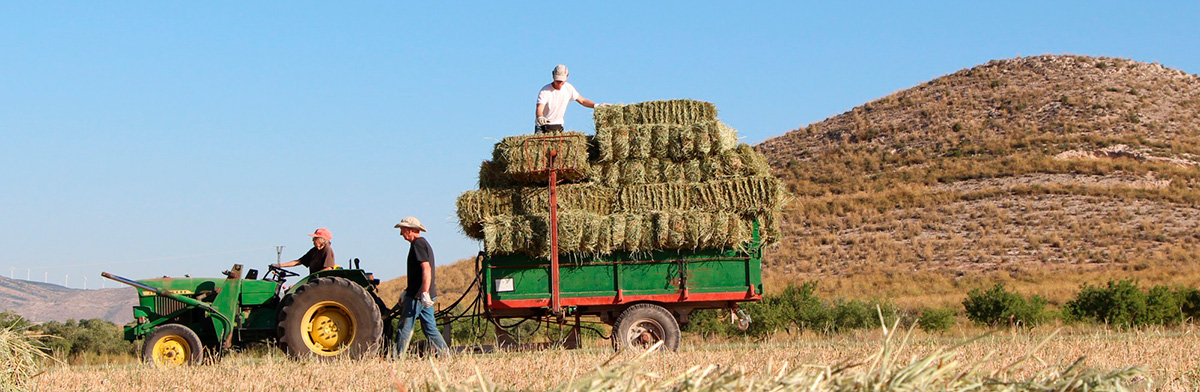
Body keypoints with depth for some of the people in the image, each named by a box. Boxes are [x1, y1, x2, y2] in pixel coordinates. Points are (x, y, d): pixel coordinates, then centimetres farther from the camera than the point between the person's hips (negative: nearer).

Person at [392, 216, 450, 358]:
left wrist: (424, 293, -30)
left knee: (405, 327, -5)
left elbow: (426, 268, -23)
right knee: (430, 328, 9)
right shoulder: (423, 243, 21)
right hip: (424, 295, 10)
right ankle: (446, 356, 6)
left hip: (418, 295, -10)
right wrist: (406, 291, 32)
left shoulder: (418, 244, -11)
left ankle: (398, 358, -3)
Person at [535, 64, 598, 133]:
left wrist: (595, 106, -9)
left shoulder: (568, 88, -2)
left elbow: (582, 101, 6)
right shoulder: (545, 91, -19)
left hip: (558, 126, 4)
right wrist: (540, 118, -53)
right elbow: (539, 108, -31)